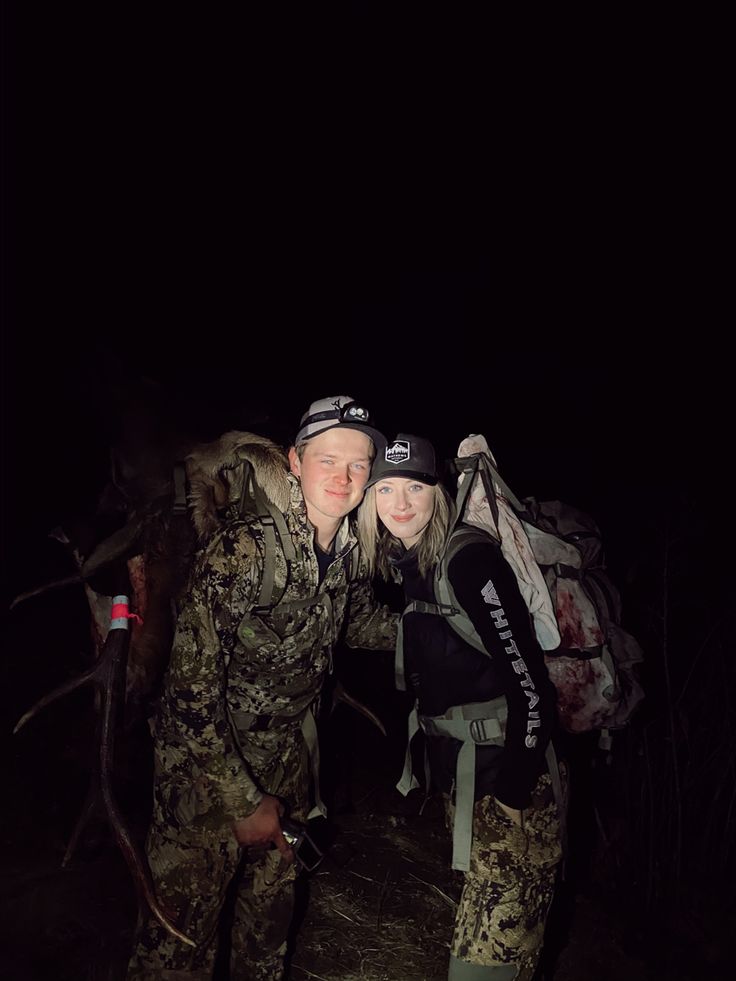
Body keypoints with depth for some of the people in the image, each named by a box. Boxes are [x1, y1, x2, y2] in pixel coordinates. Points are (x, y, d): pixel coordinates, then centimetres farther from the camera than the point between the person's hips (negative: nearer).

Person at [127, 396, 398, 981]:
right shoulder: (246, 546, -28)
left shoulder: (351, 550, -7)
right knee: (186, 921, 5)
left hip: (284, 752, 6)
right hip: (205, 757, -6)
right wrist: (243, 801, -22)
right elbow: (191, 685, -27)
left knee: (275, 900, 23)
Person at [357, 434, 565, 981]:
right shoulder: (398, 563, 5)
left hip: (509, 763, -7)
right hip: (453, 764, 8)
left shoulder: (470, 560, -19)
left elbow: (529, 678, -21)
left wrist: (515, 795, -19)